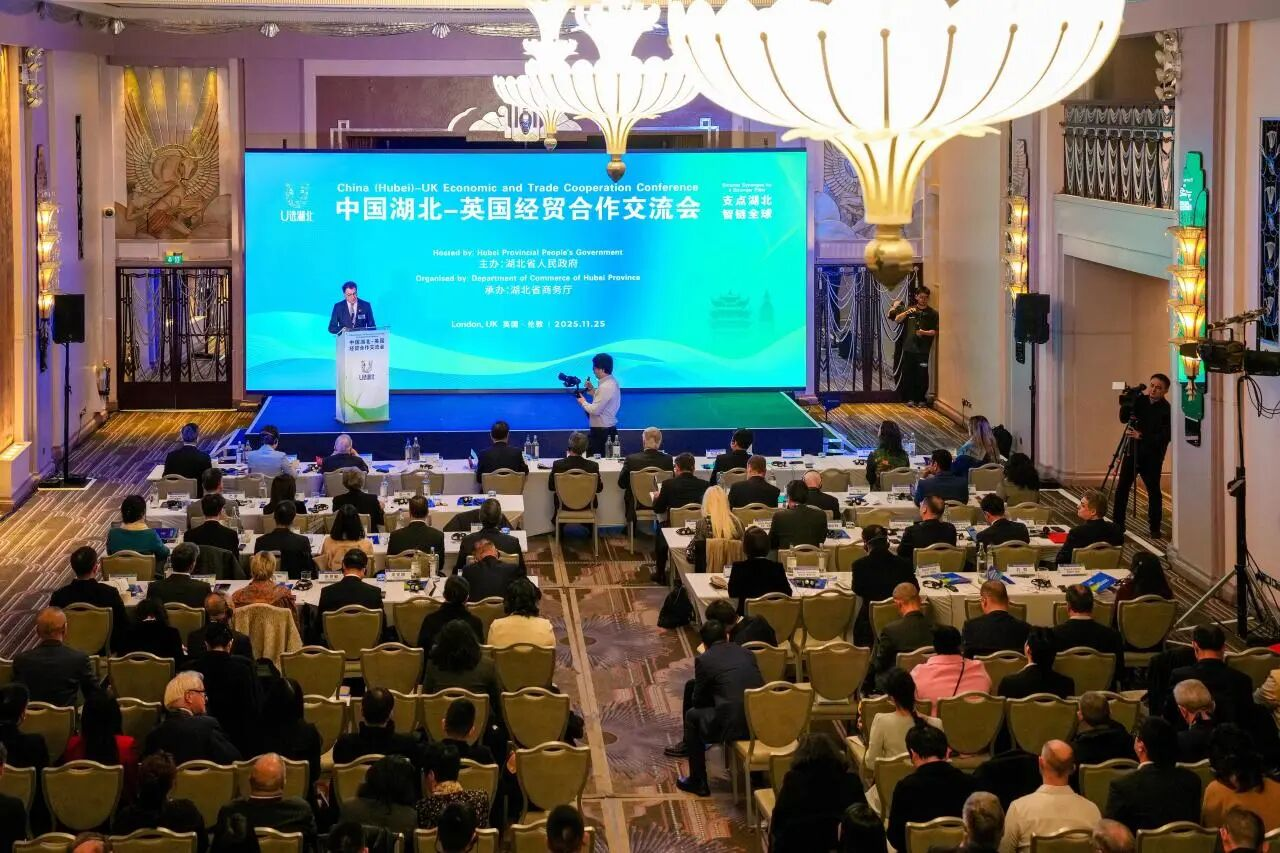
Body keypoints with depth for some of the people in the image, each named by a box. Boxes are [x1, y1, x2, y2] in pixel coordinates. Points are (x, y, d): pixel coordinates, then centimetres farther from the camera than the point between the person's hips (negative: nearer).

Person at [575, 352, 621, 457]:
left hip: (601, 432, -10)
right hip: (609, 429, 10)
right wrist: (593, 390, 9)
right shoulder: (612, 382, 11)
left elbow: (595, 410, -21)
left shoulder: (605, 387, -21)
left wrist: (583, 402, -5)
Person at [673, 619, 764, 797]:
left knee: (692, 716, 22)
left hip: (732, 726, -5)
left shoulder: (703, 660, 2)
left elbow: (698, 700, 11)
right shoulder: (747, 653, 16)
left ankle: (698, 782, 26)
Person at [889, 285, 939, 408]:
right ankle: (910, 398, 15)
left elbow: (935, 331, 0)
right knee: (908, 374, 4)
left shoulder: (932, 314, 3)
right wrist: (906, 312, -13)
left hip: (923, 350, -2)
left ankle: (921, 399, 7)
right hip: (909, 348, 2)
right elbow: (897, 320, 3)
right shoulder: (909, 309, 12)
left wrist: (924, 332, -16)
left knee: (922, 375, -4)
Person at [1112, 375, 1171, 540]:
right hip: (1132, 451, 5)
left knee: (1154, 491, -2)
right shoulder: (1140, 400, 4)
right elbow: (1123, 419, 4)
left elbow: (1164, 437, -17)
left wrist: (1142, 436, -24)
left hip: (1152, 456, -5)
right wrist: (1127, 404, -12)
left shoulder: (1166, 410, -12)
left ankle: (1154, 528, 9)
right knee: (1122, 487, 2)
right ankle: (1117, 524, 9)